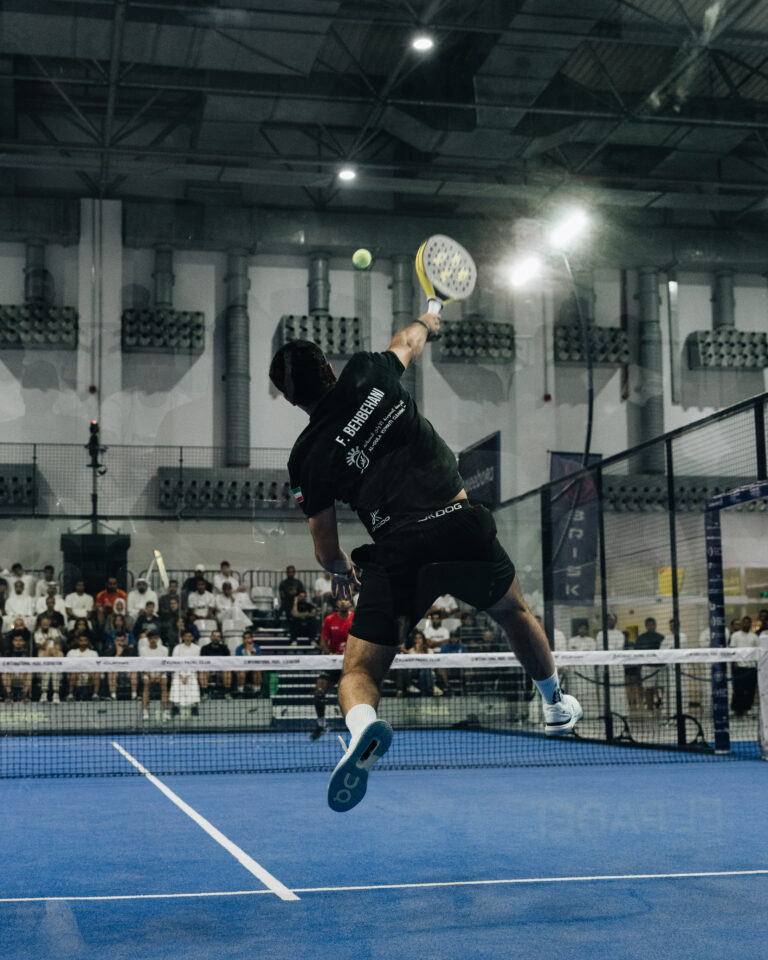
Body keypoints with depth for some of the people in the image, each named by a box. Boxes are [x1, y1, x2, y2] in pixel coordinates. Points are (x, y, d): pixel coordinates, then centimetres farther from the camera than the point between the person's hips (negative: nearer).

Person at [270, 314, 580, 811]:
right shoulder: (368, 372, 5)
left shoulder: (308, 457, 3)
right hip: (462, 524, 3)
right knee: (514, 610, 31)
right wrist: (426, 322, 53)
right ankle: (556, 704, 50)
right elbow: (408, 342, 31)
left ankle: (363, 724, -29)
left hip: (397, 555, -2)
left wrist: (343, 570, 29)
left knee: (360, 671, 6)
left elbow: (328, 553, 6)